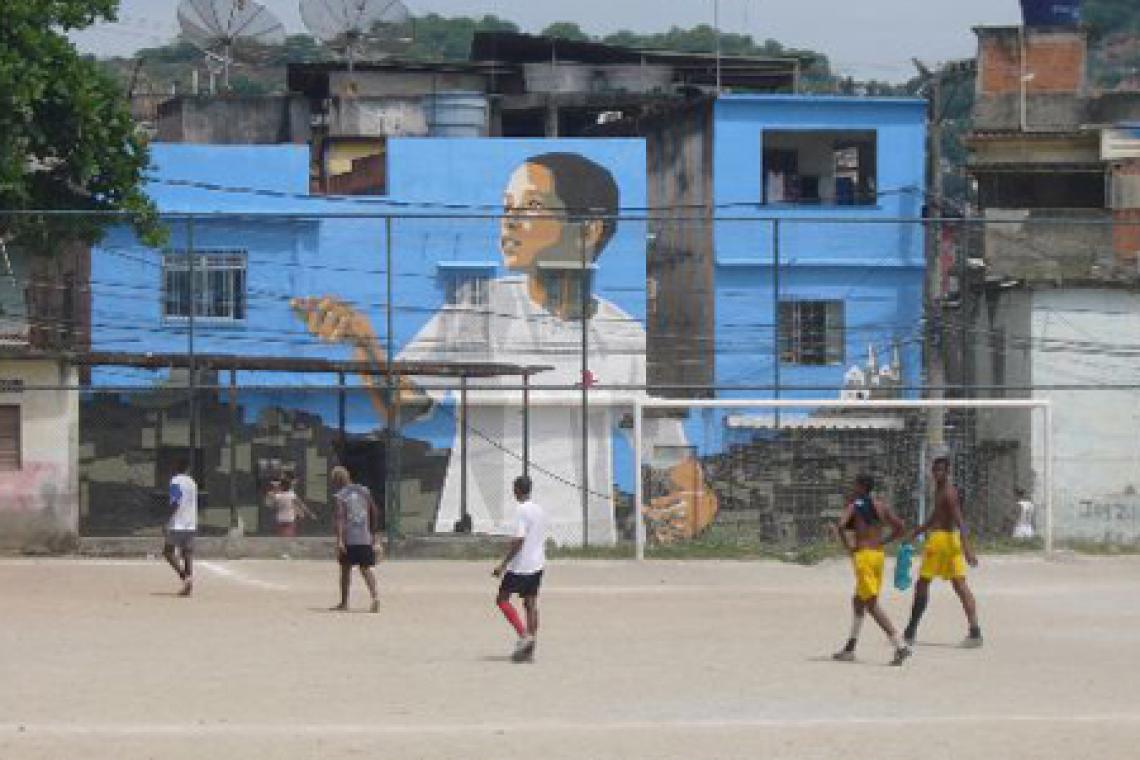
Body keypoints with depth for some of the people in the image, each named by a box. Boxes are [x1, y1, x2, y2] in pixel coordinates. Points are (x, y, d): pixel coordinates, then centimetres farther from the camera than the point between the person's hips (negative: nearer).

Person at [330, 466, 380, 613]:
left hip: (349, 539, -4)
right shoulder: (364, 491, 10)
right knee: (366, 569, 4)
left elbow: (340, 518, -15)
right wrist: (371, 529, 28)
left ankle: (344, 603, 16)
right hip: (365, 537, 4)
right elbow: (374, 512, 15)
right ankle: (375, 595, -19)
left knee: (346, 568, 9)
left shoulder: (341, 496, -4)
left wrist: (339, 540, -20)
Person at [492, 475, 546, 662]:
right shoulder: (540, 511, 11)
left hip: (520, 565, -8)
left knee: (502, 599, 2)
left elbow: (518, 541, -21)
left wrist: (503, 564, -18)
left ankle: (524, 634, -12)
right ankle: (529, 649, 7)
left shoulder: (523, 511, -16)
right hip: (537, 564, 8)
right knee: (530, 603, 8)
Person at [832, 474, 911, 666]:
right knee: (859, 601, 21)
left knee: (871, 604, -10)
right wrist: (882, 542, 14)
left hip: (863, 555, -7)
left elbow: (841, 525, -21)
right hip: (879, 554, 7)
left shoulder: (853, 506, -5)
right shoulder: (881, 507, 10)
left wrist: (848, 547, -8)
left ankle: (899, 646, -24)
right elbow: (900, 527, 8)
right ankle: (849, 649, 27)